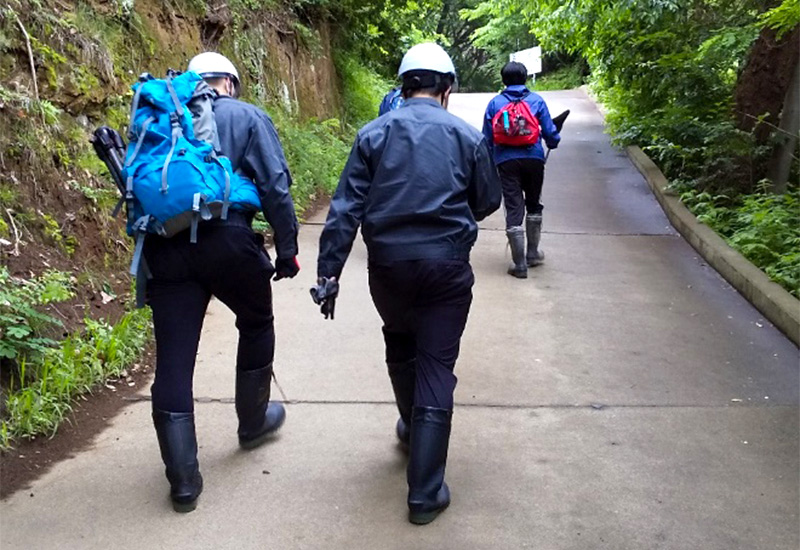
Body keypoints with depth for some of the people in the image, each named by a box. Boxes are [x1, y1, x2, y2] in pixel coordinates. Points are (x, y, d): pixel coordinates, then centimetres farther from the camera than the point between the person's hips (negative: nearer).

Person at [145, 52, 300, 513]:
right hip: (227, 241, -3)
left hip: (166, 246, 4)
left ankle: (183, 479, 9)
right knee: (256, 326, 23)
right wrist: (287, 249, -1)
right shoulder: (248, 117, 5)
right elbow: (275, 187, -4)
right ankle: (253, 422, 38)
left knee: (173, 358, 4)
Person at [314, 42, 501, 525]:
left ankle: (412, 426, 49)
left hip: (388, 263, 2)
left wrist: (329, 269, -3)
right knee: (436, 368, 3)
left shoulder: (374, 133, 1)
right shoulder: (467, 136, 1)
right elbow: (489, 201, 11)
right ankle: (426, 493, 6)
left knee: (400, 344, 27)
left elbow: (346, 207, -5)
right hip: (447, 266, -1)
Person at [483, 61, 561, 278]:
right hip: (533, 159, 1)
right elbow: (550, 132, 5)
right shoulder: (537, 100, 4)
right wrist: (553, 143, 27)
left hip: (506, 161, -1)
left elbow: (487, 138, 5)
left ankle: (519, 264, -1)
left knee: (513, 210, 0)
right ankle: (532, 254, 30)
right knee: (534, 206, 20)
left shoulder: (495, 103, 5)